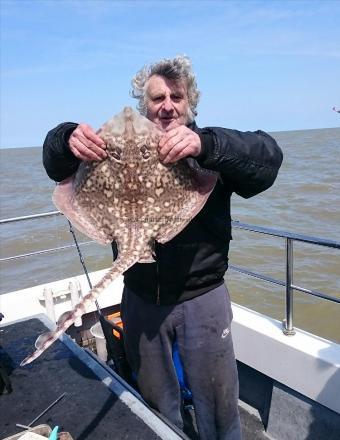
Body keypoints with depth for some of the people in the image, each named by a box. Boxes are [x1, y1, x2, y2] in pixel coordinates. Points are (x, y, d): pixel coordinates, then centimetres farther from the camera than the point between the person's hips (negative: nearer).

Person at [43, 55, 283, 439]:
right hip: (141, 299, 3)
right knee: (155, 403, 24)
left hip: (202, 296, -2)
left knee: (217, 404, 17)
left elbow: (268, 156, -22)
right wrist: (67, 139, -27)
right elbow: (56, 166, -3)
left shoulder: (213, 149, -5)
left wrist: (206, 144, -40)